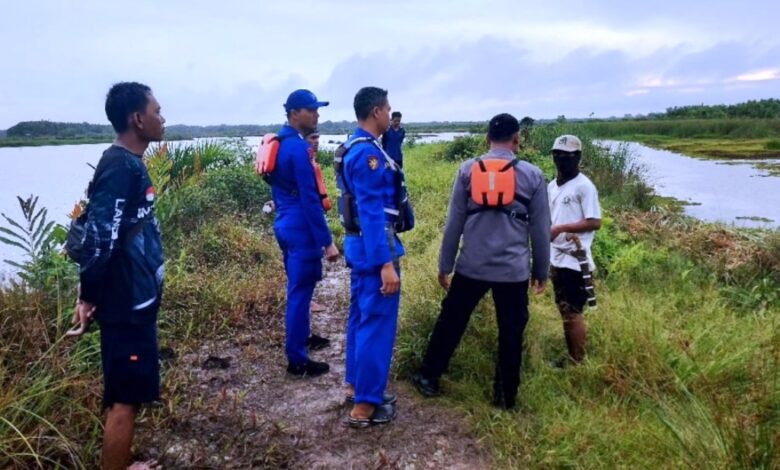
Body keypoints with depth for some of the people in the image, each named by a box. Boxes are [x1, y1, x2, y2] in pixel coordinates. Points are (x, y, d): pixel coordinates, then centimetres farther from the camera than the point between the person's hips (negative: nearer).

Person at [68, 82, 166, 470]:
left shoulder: (130, 164, 11)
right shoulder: (120, 167, -19)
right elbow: (99, 237, -23)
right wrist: (89, 297, -14)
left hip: (136, 300, 10)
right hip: (126, 304, -10)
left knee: (126, 394, 19)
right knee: (124, 398, 2)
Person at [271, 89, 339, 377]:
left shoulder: (281, 143, 11)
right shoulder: (297, 148, -20)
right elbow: (309, 199, -23)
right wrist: (327, 241, -21)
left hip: (286, 225, 10)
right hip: (301, 230, -10)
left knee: (298, 288, 22)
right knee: (300, 292, -1)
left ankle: (301, 337, 39)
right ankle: (297, 360, 9)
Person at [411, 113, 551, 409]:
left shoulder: (468, 170, 1)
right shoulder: (533, 175, 0)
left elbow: (454, 222, 2)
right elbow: (540, 229, 4)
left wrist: (445, 265, 10)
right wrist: (541, 271, 15)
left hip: (472, 265, 1)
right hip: (514, 269, -1)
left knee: (451, 322, 15)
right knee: (511, 333, 11)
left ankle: (428, 378, 27)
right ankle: (505, 395, 22)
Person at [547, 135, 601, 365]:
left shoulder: (584, 186, -11)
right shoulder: (552, 186, 12)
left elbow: (595, 222, -17)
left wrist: (560, 228, -22)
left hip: (575, 260, -8)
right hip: (556, 258, 8)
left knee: (573, 313, -1)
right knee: (565, 311, 14)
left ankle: (579, 362, 11)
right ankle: (571, 358, 25)